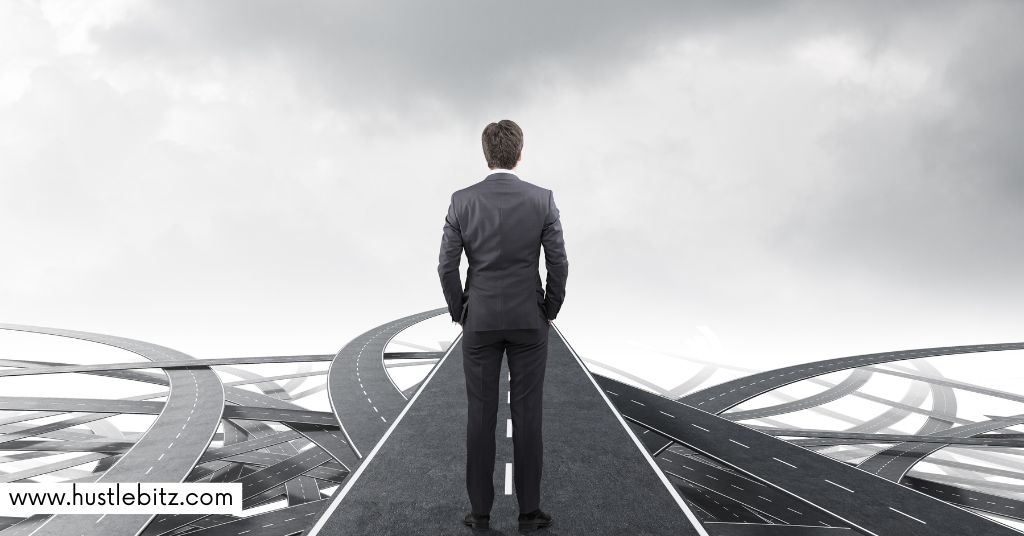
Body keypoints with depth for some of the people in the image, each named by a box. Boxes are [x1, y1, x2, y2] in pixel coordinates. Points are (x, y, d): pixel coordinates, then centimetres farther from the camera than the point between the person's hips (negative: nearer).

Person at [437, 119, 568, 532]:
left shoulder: (462, 201, -5)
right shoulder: (542, 199, -6)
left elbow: (447, 266, -4)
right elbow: (558, 263, -4)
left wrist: (459, 313, 10)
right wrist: (550, 311, 10)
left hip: (479, 321, 1)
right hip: (529, 320, 0)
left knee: (481, 415, 6)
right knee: (527, 415, 4)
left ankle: (480, 510, 11)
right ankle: (529, 511, 9)